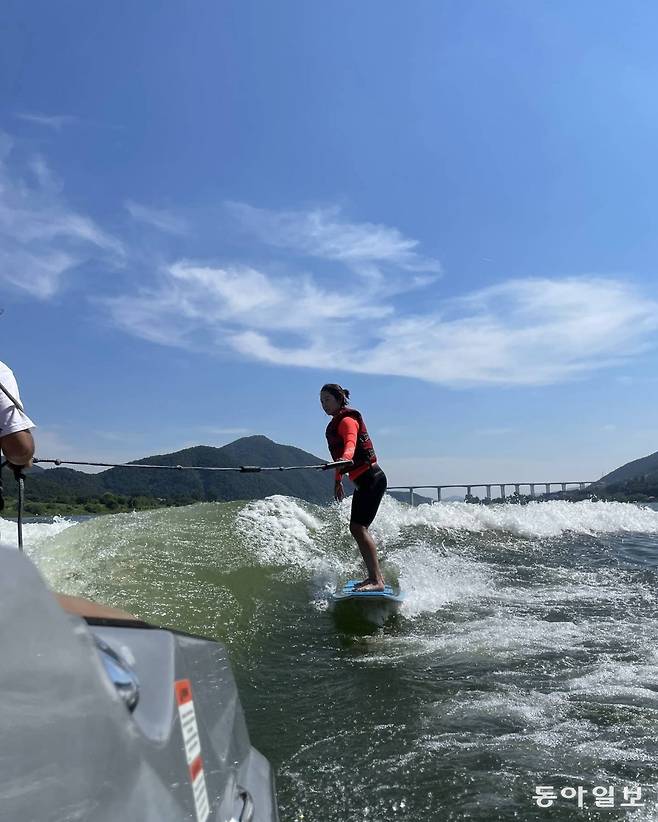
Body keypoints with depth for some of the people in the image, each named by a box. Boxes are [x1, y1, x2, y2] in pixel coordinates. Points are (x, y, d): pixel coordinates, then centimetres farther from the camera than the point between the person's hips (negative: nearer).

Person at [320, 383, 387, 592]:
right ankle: (375, 576, 22)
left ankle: (377, 581, -20)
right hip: (363, 481, 10)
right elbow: (339, 452, 29)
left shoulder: (347, 420, -11)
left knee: (358, 527, -18)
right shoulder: (336, 422, 19)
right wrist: (338, 479, 34)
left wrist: (346, 459, -52)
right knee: (357, 528, 13)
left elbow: (350, 443, -32)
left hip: (371, 478, -10)